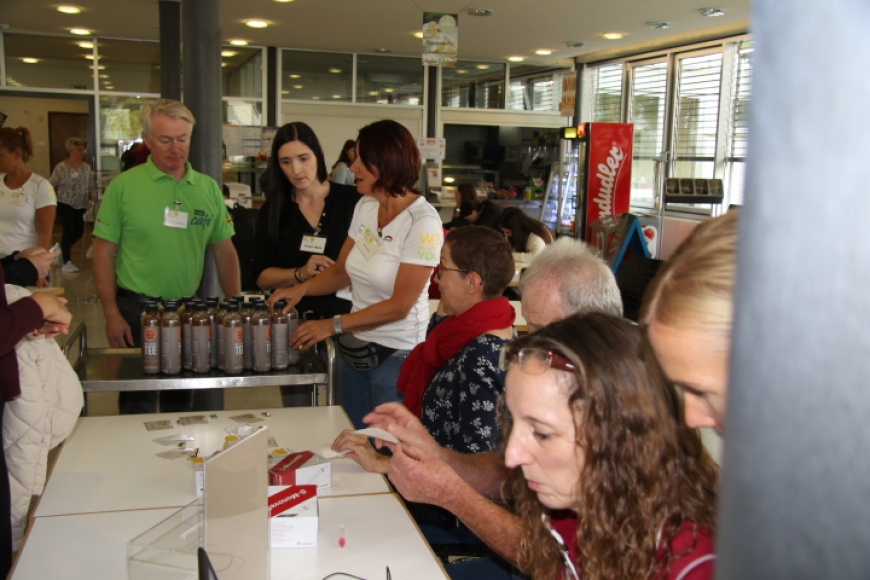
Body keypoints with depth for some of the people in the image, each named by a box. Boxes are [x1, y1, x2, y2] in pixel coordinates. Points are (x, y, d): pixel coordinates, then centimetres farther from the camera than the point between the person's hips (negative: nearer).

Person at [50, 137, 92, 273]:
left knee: (79, 231, 7)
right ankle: (66, 262, 1)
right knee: (69, 231, -10)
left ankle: (62, 250, 34)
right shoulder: (61, 167, -12)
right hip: (65, 204, -5)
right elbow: (51, 186, -7)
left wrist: (90, 197, 4)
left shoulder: (86, 167, 3)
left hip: (81, 205, 5)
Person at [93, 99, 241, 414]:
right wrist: (112, 314, -9)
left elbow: (224, 252, 8)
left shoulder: (208, 188, 4)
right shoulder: (123, 186, -5)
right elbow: (104, 253, -4)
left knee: (183, 398, 15)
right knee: (139, 404, 10)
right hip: (137, 309, -3)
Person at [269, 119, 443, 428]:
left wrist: (334, 325, -17)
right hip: (355, 350, 6)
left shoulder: (423, 222, -17)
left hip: (396, 355, -6)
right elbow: (341, 271, 12)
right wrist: (302, 288, -6)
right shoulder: (365, 207, 3)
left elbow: (400, 305, -18)